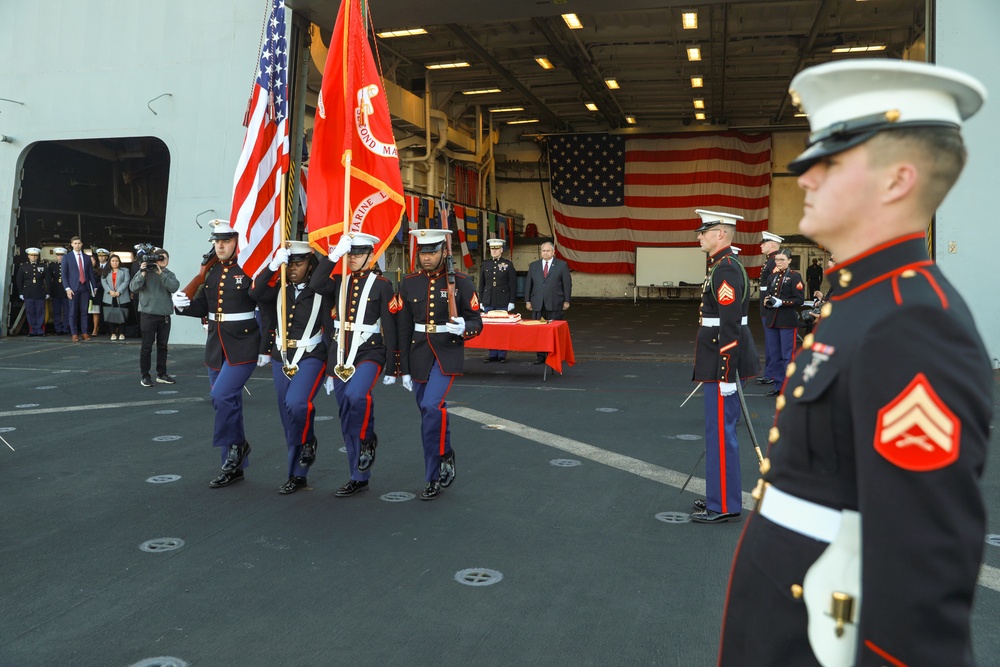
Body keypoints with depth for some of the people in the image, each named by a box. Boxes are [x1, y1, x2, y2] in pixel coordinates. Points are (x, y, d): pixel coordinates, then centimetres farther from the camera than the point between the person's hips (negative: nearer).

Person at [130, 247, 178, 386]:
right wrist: (143, 273, -18)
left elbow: (174, 287, -10)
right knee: (147, 346, 1)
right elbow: (133, 287, -9)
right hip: (148, 315, -3)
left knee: (162, 346, 10)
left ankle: (161, 374, 19)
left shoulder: (169, 274, 9)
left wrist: (161, 273, -13)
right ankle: (144, 375, 8)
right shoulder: (145, 272, 1)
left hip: (165, 316, 3)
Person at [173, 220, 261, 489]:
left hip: (243, 346, -7)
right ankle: (235, 466, 21)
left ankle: (236, 444, 8)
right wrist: (183, 304, -5)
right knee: (229, 402, 11)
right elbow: (203, 307, 15)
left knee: (222, 396, -19)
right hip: (216, 346, 7)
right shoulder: (211, 271, 9)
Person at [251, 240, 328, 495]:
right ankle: (298, 475, 21)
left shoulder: (320, 292, -4)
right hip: (281, 359, 5)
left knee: (296, 404, -28)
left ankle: (308, 441, 3)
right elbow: (255, 293, -15)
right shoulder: (278, 290, 5)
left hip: (311, 358, -5)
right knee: (288, 417, 9)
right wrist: (274, 264, -25)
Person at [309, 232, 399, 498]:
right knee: (347, 420, 8)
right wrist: (333, 254, -17)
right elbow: (315, 285, -13)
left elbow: (390, 328, -4)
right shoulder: (338, 281, 9)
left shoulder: (382, 285, -2)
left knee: (355, 396, -33)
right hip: (339, 354, 5)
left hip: (368, 352, -5)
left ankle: (368, 438, -1)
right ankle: (359, 477, 20)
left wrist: (391, 368, -7)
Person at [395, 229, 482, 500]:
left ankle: (434, 476, -7)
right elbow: (404, 329, 6)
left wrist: (463, 328, -25)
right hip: (420, 355, 4)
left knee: (432, 407, -19)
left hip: (448, 353, -4)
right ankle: (446, 457, 37)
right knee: (429, 411, 12)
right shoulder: (409, 283, 4)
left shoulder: (461, 282, -4)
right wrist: (404, 369, 6)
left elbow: (476, 322, -1)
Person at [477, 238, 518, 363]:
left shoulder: (508, 264, 1)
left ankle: (502, 354, 8)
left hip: (503, 302, -3)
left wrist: (511, 302, -6)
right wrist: (481, 301, 8)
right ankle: (492, 354, 12)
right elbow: (481, 284, 12)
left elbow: (513, 284, -1)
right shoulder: (485, 264, 10)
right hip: (488, 302, 3)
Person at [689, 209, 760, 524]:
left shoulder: (726, 268, -17)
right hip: (721, 360, 11)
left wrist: (725, 373, -22)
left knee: (720, 432, -3)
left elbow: (730, 325, -22)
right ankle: (722, 496, 27)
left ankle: (724, 506, 5)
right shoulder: (725, 265, 15)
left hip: (724, 362, -11)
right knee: (721, 430, 16)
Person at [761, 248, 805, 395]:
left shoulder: (795, 276, -5)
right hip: (772, 320, 6)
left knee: (788, 355, -3)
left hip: (788, 322, -6)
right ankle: (778, 385, 19)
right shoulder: (773, 276, 14)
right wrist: (767, 302, -1)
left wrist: (781, 303, -20)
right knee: (774, 355, 10)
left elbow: (800, 300, -10)